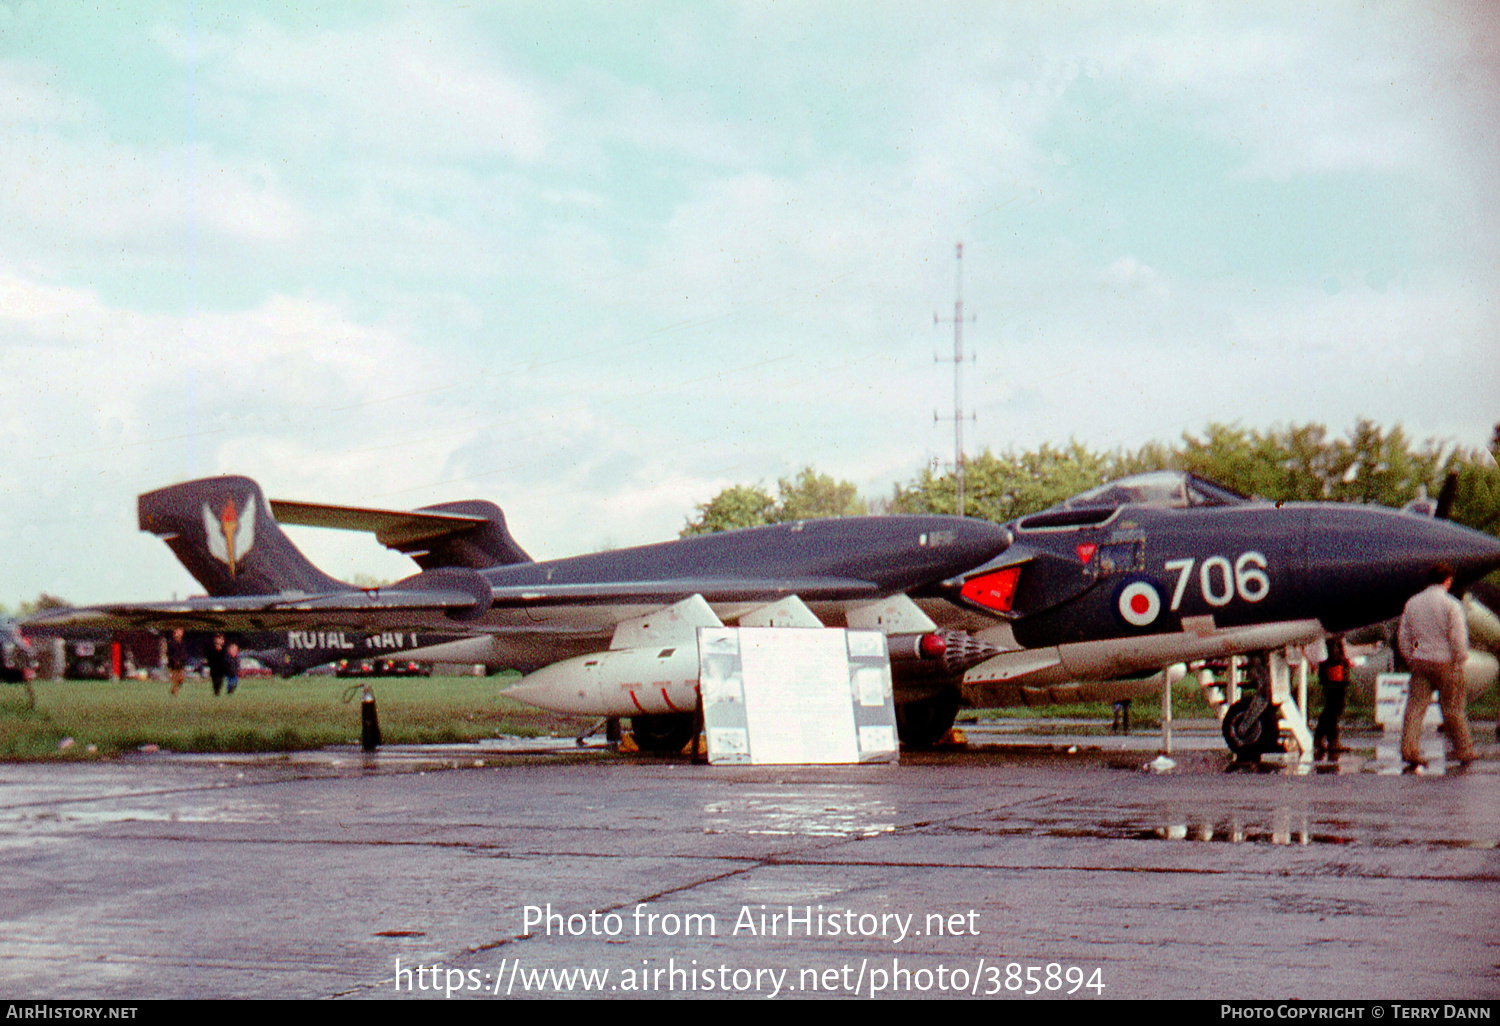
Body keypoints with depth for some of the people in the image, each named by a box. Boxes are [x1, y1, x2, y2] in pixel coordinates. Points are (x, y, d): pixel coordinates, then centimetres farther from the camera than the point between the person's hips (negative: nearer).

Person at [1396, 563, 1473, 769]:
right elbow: (1458, 638, -13)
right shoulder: (1451, 605, -9)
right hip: (1445, 663, -4)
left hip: (1420, 662, 4)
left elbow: (1403, 636, 10)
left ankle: (1410, 751, -10)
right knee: (1453, 710, 7)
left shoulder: (1412, 603, 8)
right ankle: (1463, 753, 18)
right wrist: (1459, 664, -3)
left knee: (1415, 706, 1)